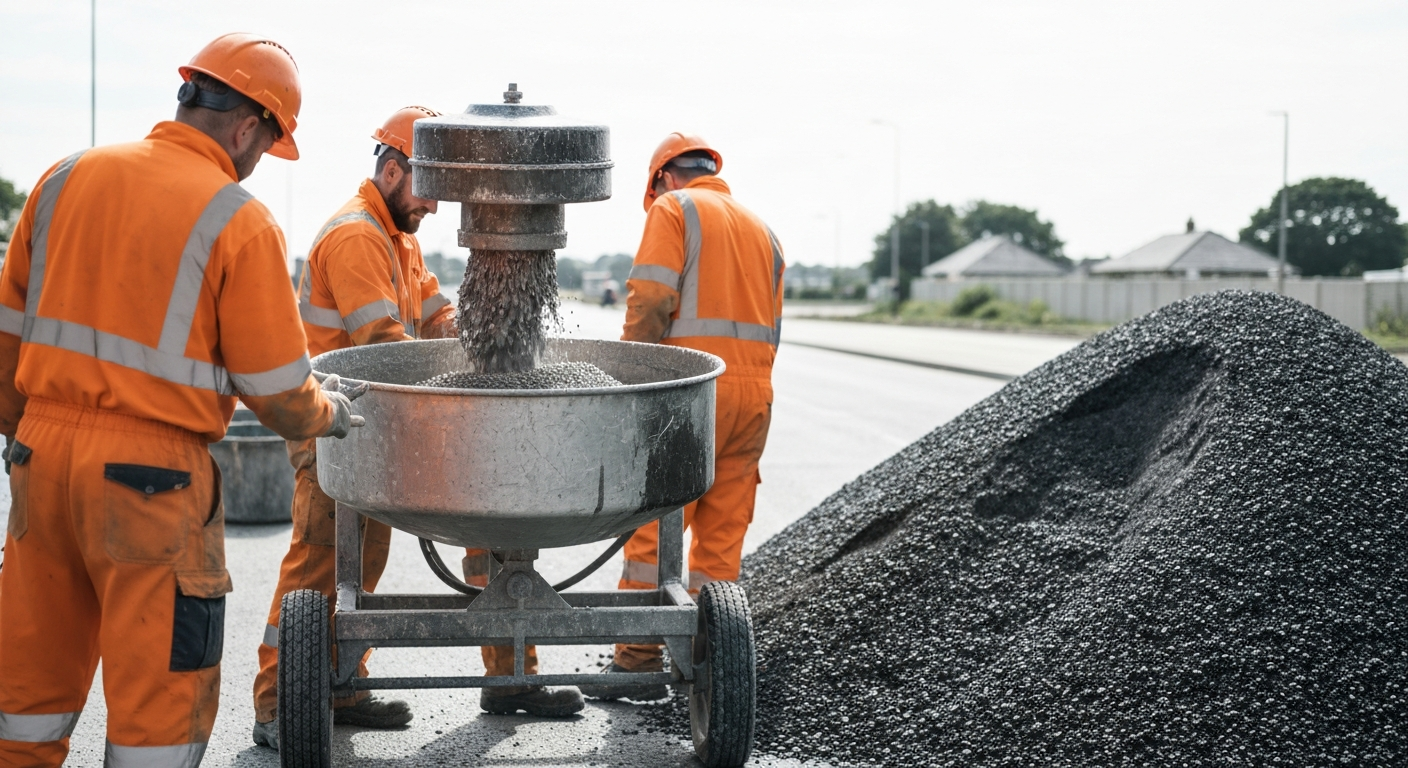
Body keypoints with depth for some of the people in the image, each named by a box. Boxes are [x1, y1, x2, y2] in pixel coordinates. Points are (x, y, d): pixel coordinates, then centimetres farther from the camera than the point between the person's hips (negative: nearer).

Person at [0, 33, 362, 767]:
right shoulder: (240, 223, -9)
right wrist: (327, 413, 14)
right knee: (160, 703, 5)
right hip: (151, 472, -6)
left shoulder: (66, 178, 7)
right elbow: (282, 399, -7)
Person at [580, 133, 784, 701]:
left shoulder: (674, 210, 1)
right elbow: (770, 326, 18)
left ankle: (640, 663, -2)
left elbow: (650, 303, -12)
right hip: (755, 392, 7)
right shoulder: (760, 229, 21)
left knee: (653, 531, -2)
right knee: (722, 535, 10)